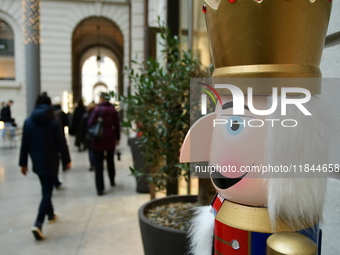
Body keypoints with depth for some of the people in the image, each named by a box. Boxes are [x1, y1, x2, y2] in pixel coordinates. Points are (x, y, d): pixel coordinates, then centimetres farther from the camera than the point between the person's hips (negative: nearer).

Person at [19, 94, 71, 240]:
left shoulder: (28, 122, 0)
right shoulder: (54, 122, -11)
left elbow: (25, 144, 3)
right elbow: (61, 144, -10)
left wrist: (23, 163, 9)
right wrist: (66, 160, 0)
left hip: (37, 162, 5)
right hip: (51, 162, -4)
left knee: (45, 189, 22)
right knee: (47, 191, -2)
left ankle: (50, 214, 37)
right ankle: (38, 224, -13)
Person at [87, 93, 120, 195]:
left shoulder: (98, 109, -9)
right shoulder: (113, 110, 2)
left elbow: (90, 123, -12)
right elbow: (117, 125, 4)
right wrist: (117, 138, 12)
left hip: (99, 139, -4)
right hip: (110, 138, 4)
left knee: (98, 164, 0)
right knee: (110, 161, 22)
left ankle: (100, 188, -4)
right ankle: (112, 181, 37)